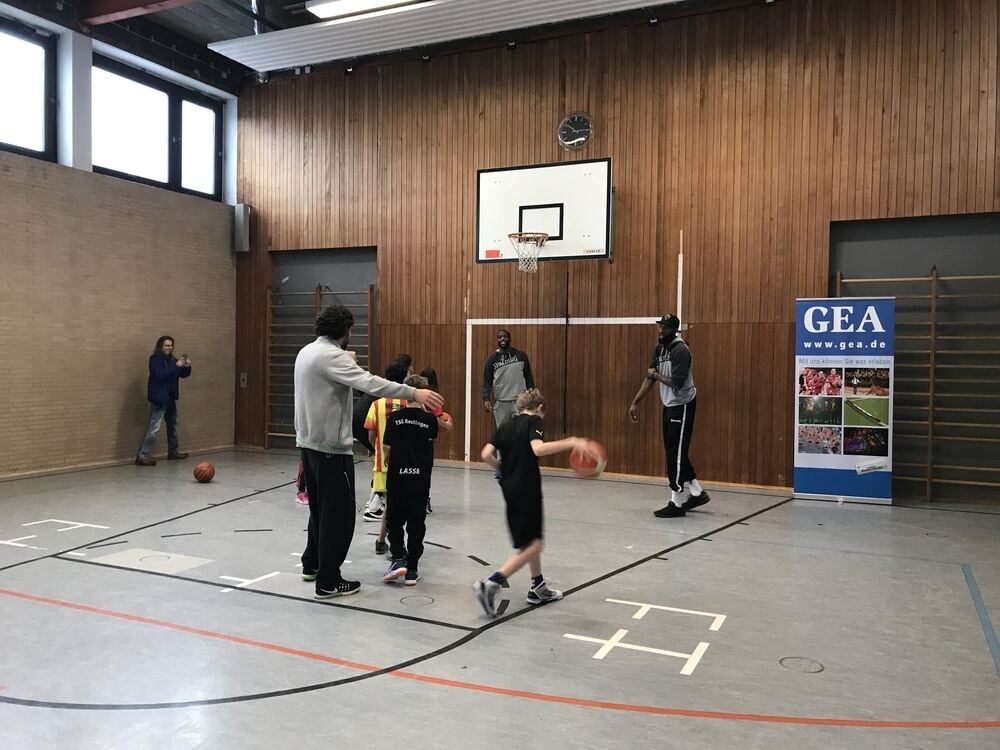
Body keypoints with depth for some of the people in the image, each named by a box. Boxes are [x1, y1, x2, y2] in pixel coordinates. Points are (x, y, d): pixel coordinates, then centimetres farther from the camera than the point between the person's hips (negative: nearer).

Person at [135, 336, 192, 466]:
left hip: (170, 398, 9)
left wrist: (187, 367, -6)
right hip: (159, 398, -9)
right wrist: (176, 366, -28)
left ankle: (173, 452, 30)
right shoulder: (155, 359, -11)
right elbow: (160, 374, -26)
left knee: (172, 425, 18)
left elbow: (184, 374, 14)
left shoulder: (171, 359, 12)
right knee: (153, 428, -13)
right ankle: (141, 456, -13)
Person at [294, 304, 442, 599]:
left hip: (309, 442, 10)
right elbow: (369, 382, -31)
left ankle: (312, 564, 34)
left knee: (320, 507, 22)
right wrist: (413, 393, -34)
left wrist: (347, 361, 29)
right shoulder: (331, 355, -19)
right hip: (331, 446, -10)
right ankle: (328, 582, 4)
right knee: (338, 513, -2)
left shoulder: (307, 352, 10)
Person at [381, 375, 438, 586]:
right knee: (416, 525, 8)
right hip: (420, 479, 1)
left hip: (397, 477, 0)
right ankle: (411, 570, 11)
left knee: (394, 521, 15)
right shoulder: (430, 419, -5)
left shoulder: (395, 417, -6)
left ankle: (398, 559, 1)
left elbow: (386, 447, -3)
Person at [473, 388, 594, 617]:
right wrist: (572, 442, -30)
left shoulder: (505, 425, 12)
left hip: (509, 488, 8)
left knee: (531, 539, 21)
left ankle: (538, 588, 30)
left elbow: (487, 455, 1)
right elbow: (538, 448, -26)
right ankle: (490, 584, -15)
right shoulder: (534, 421, -5)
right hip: (527, 489, -8)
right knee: (532, 545, -3)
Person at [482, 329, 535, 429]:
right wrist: (486, 399, -13)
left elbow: (529, 377, 8)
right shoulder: (492, 359, 4)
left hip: (520, 401, 0)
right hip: (501, 402, 0)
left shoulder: (520, 356, 4)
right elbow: (487, 382, 1)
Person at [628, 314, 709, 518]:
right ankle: (698, 492, 25)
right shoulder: (659, 348, 6)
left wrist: (656, 374, -13)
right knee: (673, 451, 13)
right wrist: (635, 402, 6)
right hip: (669, 404, 9)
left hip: (682, 405, -9)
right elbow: (650, 378, 9)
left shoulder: (680, 350, -20)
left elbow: (677, 383, -28)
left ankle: (677, 503, 4)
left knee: (676, 452, -5)